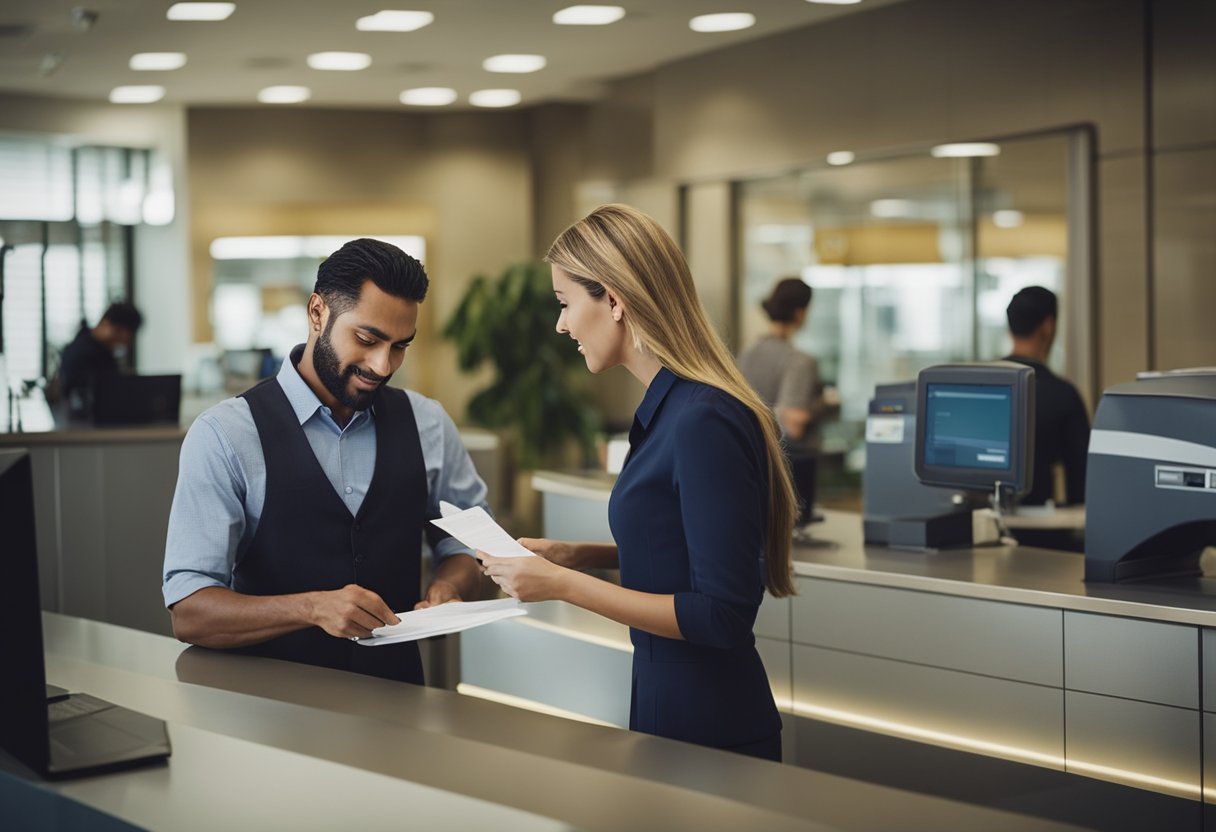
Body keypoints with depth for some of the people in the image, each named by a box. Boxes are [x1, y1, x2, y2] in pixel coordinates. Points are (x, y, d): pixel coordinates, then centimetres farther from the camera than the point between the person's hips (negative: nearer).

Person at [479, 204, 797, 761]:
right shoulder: (668, 408, 6)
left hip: (708, 723, -9)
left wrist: (565, 585, -21)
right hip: (664, 696, 9)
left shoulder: (703, 423, -23)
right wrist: (573, 556, 6)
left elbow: (723, 615, -24)